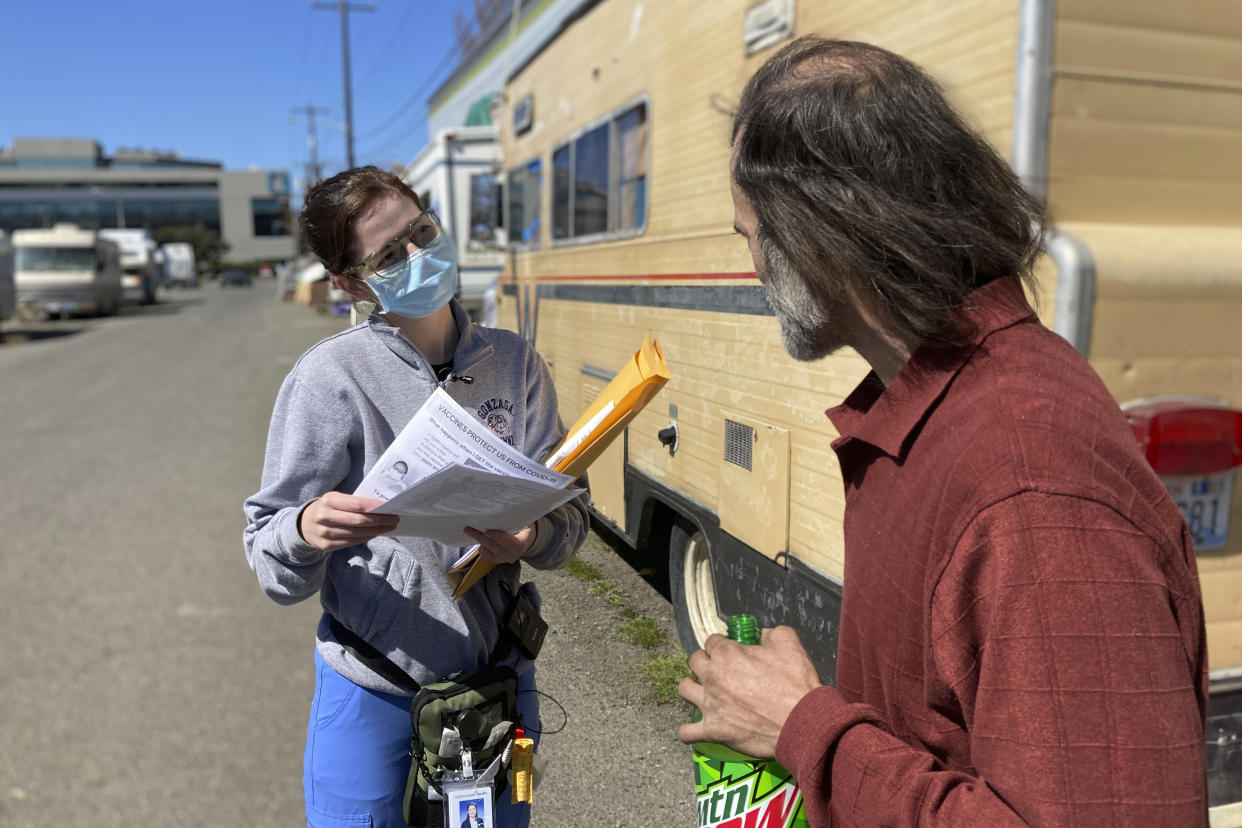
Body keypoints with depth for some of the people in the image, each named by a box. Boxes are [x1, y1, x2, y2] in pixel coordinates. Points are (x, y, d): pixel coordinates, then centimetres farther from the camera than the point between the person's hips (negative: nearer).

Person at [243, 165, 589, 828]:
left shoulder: (513, 362, -2)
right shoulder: (330, 376, -13)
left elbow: (570, 511, 0)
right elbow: (270, 563, -9)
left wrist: (534, 537, -22)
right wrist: (306, 531, -31)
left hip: (496, 675, 3)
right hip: (370, 691, -3)